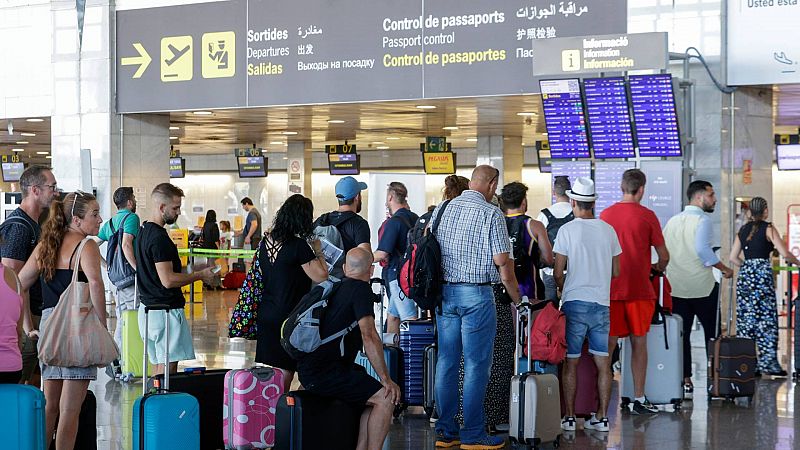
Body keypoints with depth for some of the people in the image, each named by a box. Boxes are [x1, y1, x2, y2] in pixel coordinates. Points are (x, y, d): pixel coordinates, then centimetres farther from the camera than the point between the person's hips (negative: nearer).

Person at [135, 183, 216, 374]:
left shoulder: (143, 231, 13)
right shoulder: (159, 237, -18)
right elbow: (168, 280, -22)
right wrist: (200, 275, -11)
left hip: (147, 307, 10)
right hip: (166, 311, -10)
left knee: (158, 365, 14)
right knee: (167, 367, -6)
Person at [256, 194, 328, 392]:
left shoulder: (267, 241, 5)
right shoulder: (299, 245, -16)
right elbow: (321, 276, -16)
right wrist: (319, 251, 0)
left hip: (265, 315, 7)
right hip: (289, 317, -7)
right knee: (285, 372, 1)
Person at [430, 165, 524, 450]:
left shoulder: (441, 210, 9)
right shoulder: (491, 213, -8)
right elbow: (503, 262, -9)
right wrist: (517, 298, 2)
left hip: (444, 292, 6)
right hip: (476, 293, -6)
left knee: (446, 362, 9)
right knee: (476, 364, -1)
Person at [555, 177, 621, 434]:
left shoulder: (567, 230, -6)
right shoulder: (608, 230, 5)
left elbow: (558, 273, -5)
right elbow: (616, 272, 11)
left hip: (574, 303, -3)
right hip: (601, 302, 3)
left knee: (570, 362, 4)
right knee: (603, 363, 7)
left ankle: (569, 417, 6)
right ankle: (602, 417, 9)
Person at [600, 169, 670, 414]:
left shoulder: (605, 215, 4)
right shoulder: (647, 216, -5)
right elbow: (664, 256, -2)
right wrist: (659, 267, 19)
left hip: (611, 289, 3)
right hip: (639, 290, -2)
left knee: (608, 343, 6)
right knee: (639, 343, 5)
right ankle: (639, 399, 8)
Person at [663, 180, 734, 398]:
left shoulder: (672, 221, 10)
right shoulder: (702, 220, -10)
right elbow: (703, 249, -22)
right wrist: (724, 269, -12)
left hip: (676, 287, 6)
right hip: (702, 287, -5)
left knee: (681, 334, 7)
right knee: (712, 333, 6)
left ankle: (685, 381, 5)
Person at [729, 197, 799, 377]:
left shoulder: (743, 230, 11)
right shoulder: (768, 228, -4)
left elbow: (733, 258, 12)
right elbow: (785, 254, -10)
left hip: (745, 275, 5)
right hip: (763, 275, -5)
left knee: (746, 320, 7)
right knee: (767, 321, -1)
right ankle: (768, 364, -3)